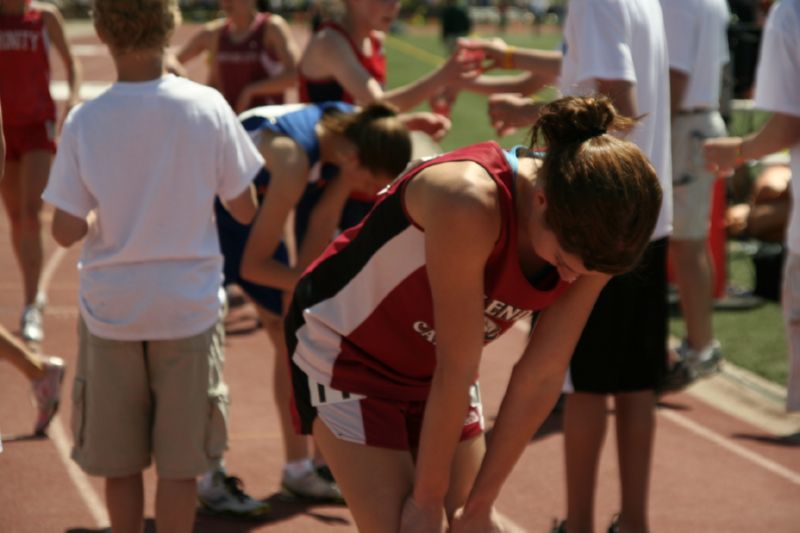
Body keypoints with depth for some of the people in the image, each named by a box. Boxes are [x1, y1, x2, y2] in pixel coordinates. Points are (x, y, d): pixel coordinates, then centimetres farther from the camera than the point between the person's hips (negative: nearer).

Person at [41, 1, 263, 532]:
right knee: (180, 464, 8)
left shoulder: (85, 122, -10)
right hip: (188, 308, 0)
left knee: (120, 464, 14)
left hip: (110, 310, 1)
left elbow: (66, 231, -9)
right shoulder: (208, 107, -10)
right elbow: (245, 209, -3)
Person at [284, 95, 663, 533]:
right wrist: (427, 497, -19)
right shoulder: (470, 204, -37)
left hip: (432, 362, 6)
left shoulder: (588, 235, -18)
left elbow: (542, 377, -10)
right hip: (343, 345, -6)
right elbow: (456, 372, -28)